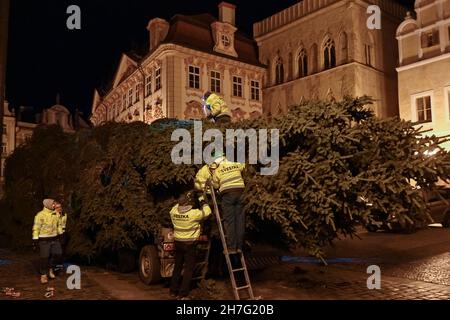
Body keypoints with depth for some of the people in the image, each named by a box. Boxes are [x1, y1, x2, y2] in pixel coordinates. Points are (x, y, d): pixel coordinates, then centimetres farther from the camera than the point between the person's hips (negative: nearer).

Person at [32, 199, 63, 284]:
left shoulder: (55, 214, 6)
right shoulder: (40, 215, -13)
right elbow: (36, 228, -14)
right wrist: (35, 239, -18)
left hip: (54, 238, 6)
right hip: (44, 239, -5)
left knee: (57, 254, 0)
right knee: (44, 257, -1)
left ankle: (50, 268, 23)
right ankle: (43, 275, 13)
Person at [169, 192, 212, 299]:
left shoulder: (173, 212, -4)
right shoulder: (194, 214, -17)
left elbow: (177, 205, 20)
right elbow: (207, 212, -2)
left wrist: (187, 196, 19)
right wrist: (203, 203, 13)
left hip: (178, 243, 5)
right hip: (189, 244, -5)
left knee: (177, 267, 17)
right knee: (188, 269, 2)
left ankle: (173, 291, 25)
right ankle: (183, 294, 2)